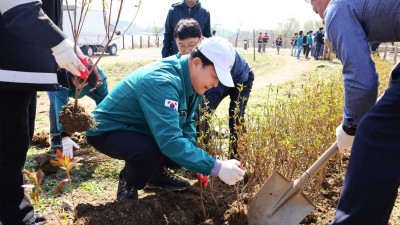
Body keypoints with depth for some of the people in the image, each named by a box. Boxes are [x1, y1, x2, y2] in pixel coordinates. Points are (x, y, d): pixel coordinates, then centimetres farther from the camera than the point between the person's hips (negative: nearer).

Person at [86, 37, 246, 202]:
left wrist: (197, 165, -9)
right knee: (151, 151, -34)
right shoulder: (162, 83, -35)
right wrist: (216, 168, -42)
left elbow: (186, 123, 2)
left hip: (137, 128, 8)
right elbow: (170, 141, -43)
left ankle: (157, 173, 18)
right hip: (107, 131, -8)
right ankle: (128, 183, -3)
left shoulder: (190, 80, -6)